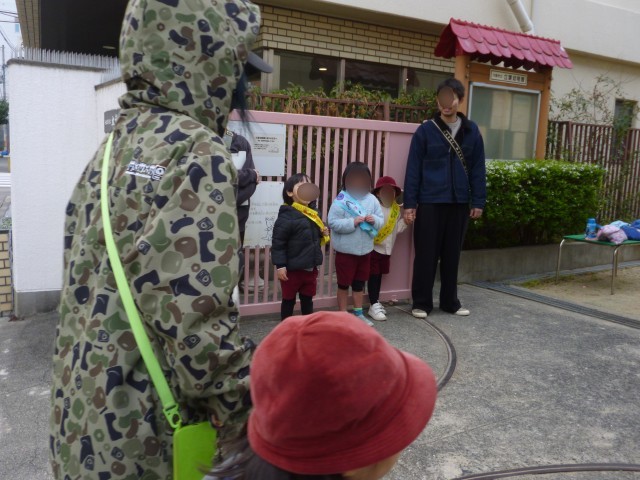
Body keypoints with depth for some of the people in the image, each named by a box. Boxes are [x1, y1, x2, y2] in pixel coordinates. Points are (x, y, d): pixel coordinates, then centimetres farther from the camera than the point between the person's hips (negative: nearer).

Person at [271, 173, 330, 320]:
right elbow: (278, 243, -18)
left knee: (308, 299, 19)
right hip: (292, 269, -7)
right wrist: (280, 265, -20)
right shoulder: (287, 216, -17)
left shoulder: (312, 214, 7)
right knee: (289, 300, 9)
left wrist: (323, 234, 1)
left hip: (311, 268, 7)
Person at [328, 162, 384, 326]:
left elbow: (381, 220, 3)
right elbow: (333, 223, -19)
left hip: (365, 250, 5)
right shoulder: (341, 200, -14)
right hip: (346, 251, -5)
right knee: (344, 284, 8)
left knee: (360, 283, 18)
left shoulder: (372, 200, 1)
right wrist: (352, 222, -27)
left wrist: (374, 220, -19)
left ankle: (358, 313, 31)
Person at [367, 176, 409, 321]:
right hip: (373, 247, -6)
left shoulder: (396, 209, 7)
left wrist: (406, 220, -8)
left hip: (387, 249, 7)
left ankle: (376, 302, 29)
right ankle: (374, 305, 4)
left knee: (379, 275, 17)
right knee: (373, 275, -2)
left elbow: (398, 228, 6)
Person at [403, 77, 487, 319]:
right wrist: (409, 203, -7)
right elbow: (413, 169, -2)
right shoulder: (425, 130, -1)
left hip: (459, 202, 3)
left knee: (452, 254, 11)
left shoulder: (471, 131, 7)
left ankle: (450, 301, 24)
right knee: (426, 254, 2)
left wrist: (478, 201, 3)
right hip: (430, 202, -2)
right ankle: (421, 303, 13)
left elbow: (478, 169, 8)